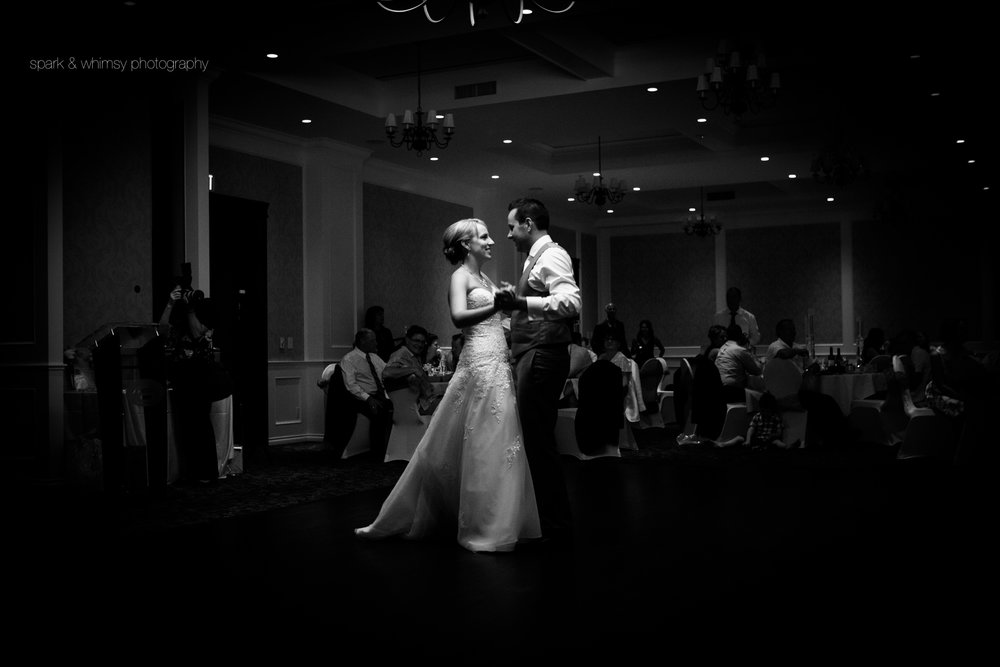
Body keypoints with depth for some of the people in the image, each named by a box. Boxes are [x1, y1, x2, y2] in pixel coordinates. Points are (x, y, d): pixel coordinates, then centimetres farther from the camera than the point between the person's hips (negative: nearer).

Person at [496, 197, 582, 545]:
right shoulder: (536, 259, 20)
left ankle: (556, 529, 2)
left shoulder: (552, 256, -10)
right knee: (537, 441, 13)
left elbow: (571, 302, -27)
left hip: (541, 357, -10)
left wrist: (521, 301, -35)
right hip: (531, 356, 10)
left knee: (539, 442, -6)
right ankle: (552, 521, 22)